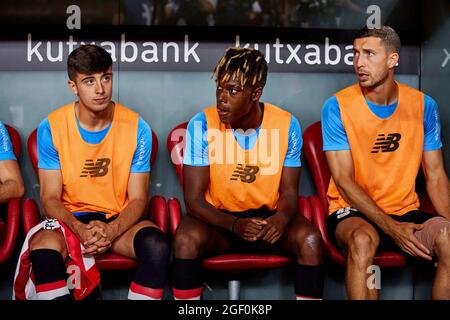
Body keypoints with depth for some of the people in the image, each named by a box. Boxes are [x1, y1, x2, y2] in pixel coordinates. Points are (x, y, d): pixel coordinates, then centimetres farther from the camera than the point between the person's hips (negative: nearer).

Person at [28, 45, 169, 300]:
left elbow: (138, 199, -5)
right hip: (71, 219, 0)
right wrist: (79, 229, -26)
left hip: (119, 219, 1)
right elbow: (50, 198, -5)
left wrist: (112, 230, -25)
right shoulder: (51, 128, -7)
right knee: (43, 246, -35)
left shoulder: (137, 127, -7)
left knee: (157, 245, -32)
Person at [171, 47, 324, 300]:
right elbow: (194, 199, -14)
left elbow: (289, 191, -3)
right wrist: (234, 224, -32)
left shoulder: (287, 125, -11)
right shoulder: (201, 125, -15)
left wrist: (281, 218, -28)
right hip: (219, 219, -1)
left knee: (310, 239, -27)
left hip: (268, 216, 1)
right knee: (186, 239, -32)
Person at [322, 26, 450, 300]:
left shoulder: (423, 105, 2)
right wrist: (392, 228, -19)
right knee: (362, 240, -36)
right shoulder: (337, 107, -8)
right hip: (353, 211, -2)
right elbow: (344, 180, -10)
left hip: (406, 212, 3)